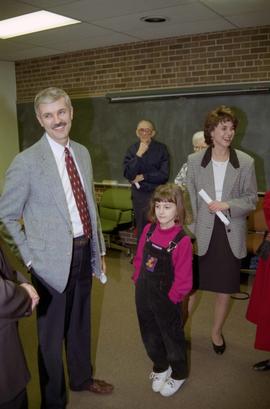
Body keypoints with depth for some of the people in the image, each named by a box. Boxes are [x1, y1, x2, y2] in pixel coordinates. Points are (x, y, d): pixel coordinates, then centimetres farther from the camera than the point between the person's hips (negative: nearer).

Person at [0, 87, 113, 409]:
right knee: (51, 332, 12)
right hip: (53, 259, -5)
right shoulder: (26, 162, -14)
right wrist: (30, 258, -11)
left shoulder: (82, 153, 5)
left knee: (80, 323, 23)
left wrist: (99, 249, 13)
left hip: (84, 252, 6)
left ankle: (81, 377, 48)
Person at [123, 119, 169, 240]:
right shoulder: (132, 149, 2)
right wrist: (138, 155, -17)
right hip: (139, 195, 2)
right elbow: (128, 174, -9)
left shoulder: (161, 148, -3)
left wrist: (142, 177, -8)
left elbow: (164, 175, -8)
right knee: (141, 229, 8)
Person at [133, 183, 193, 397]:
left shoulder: (182, 240, -21)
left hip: (166, 300, -5)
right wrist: (139, 283, 5)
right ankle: (160, 368, 48)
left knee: (172, 338, 16)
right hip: (144, 297, 5)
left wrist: (171, 299, -13)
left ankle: (179, 375, 41)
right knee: (150, 336, 22)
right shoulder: (148, 230, -4)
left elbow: (183, 278, -17)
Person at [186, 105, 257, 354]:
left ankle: (217, 332, 37)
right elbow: (190, 200, 1)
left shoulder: (246, 162, -3)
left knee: (226, 289, 14)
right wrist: (190, 232, -5)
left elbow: (252, 199, 2)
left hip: (231, 233, 1)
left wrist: (227, 205, -16)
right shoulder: (195, 160, -1)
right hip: (203, 233, -1)